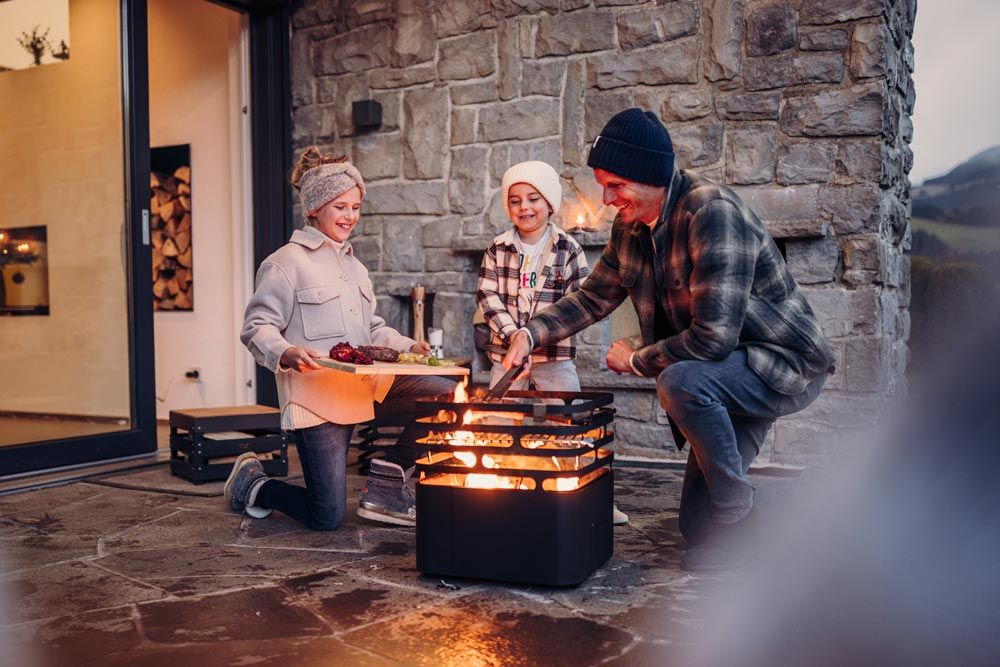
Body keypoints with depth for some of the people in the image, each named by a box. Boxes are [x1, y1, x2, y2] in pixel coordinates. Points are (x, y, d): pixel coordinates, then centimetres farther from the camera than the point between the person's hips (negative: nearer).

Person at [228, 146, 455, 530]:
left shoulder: (354, 266, 21)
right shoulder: (288, 262, -3)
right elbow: (256, 328, -7)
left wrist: (408, 347, 5)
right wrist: (285, 353, -28)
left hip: (365, 384, 7)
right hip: (317, 393, -7)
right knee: (326, 518, -9)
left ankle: (386, 485, 1)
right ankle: (252, 483, 22)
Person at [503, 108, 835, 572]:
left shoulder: (713, 212, -28)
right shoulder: (631, 227, -2)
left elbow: (714, 335, -33)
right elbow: (594, 297, 11)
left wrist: (636, 360, -18)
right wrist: (533, 332, -5)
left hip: (787, 363, -7)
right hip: (727, 373, 8)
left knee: (681, 383, -35)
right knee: (698, 526, 4)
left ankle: (738, 518, -18)